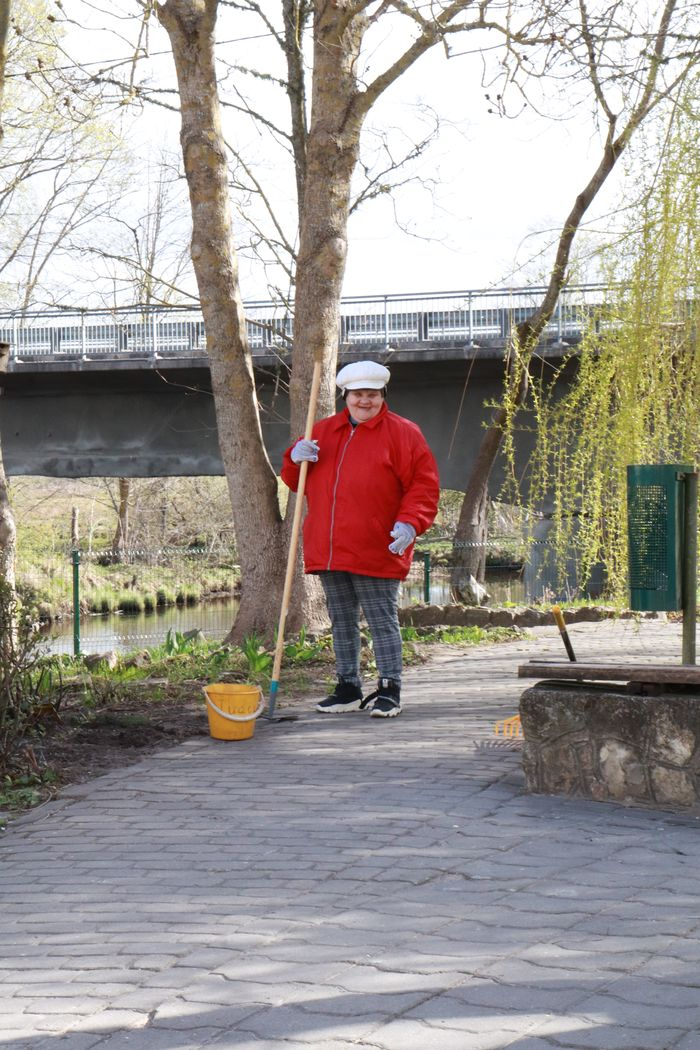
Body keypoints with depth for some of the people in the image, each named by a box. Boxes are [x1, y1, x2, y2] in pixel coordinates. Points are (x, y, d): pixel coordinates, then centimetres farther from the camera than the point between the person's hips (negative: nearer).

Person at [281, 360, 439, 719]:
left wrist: (409, 522, -20)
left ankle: (389, 690, 4)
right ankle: (348, 688, 22)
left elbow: (424, 484, -5)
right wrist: (296, 458, -2)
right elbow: (294, 481, 20)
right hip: (328, 551, 5)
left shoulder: (402, 433, 0)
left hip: (375, 552, -5)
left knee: (382, 620, -3)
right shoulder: (323, 431, 15)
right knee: (342, 621, 12)